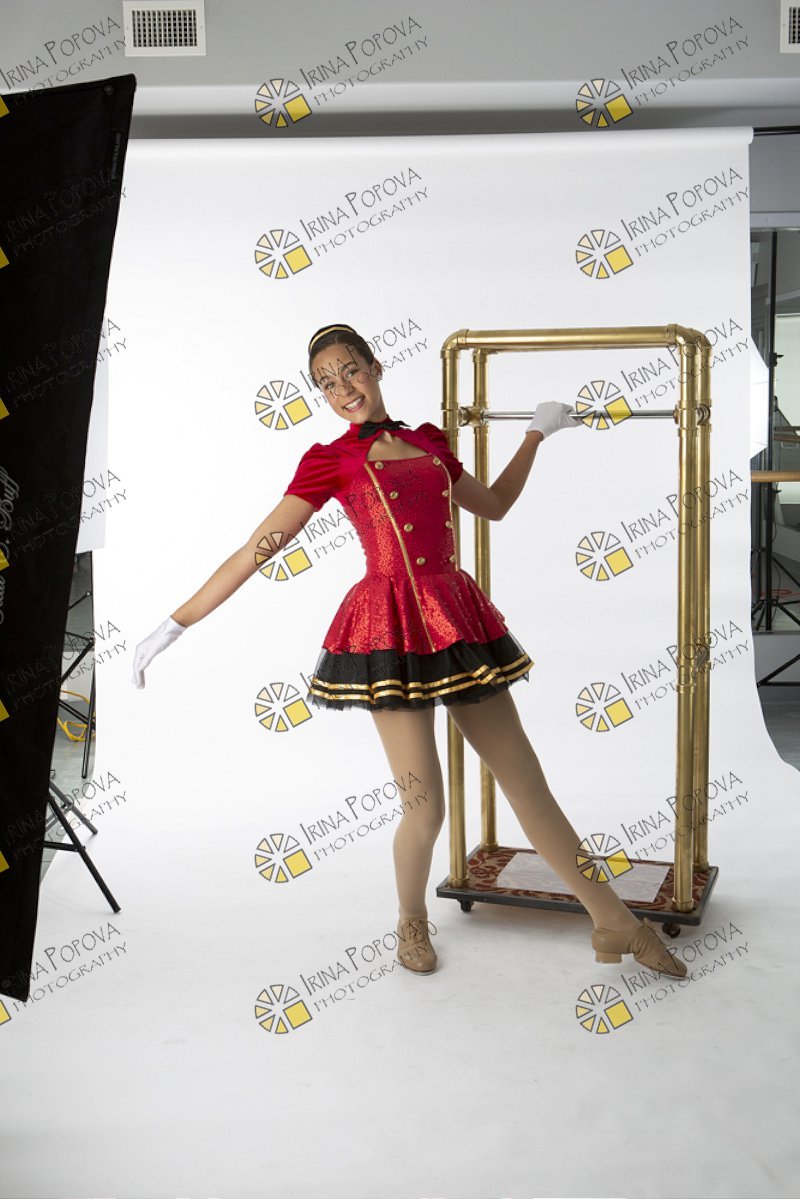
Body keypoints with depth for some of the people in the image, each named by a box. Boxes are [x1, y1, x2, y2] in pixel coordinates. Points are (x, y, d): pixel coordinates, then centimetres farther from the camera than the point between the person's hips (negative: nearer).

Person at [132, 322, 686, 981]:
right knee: (427, 809, -6)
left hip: (459, 619, 4)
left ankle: (615, 923, 19)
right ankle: (412, 920, 26)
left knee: (527, 782, 7)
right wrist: (175, 624, -3)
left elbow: (495, 504, 30)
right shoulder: (329, 460, 3)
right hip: (392, 627, -4)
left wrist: (537, 433, 31)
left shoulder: (428, 443, 15)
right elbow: (255, 551, 0)